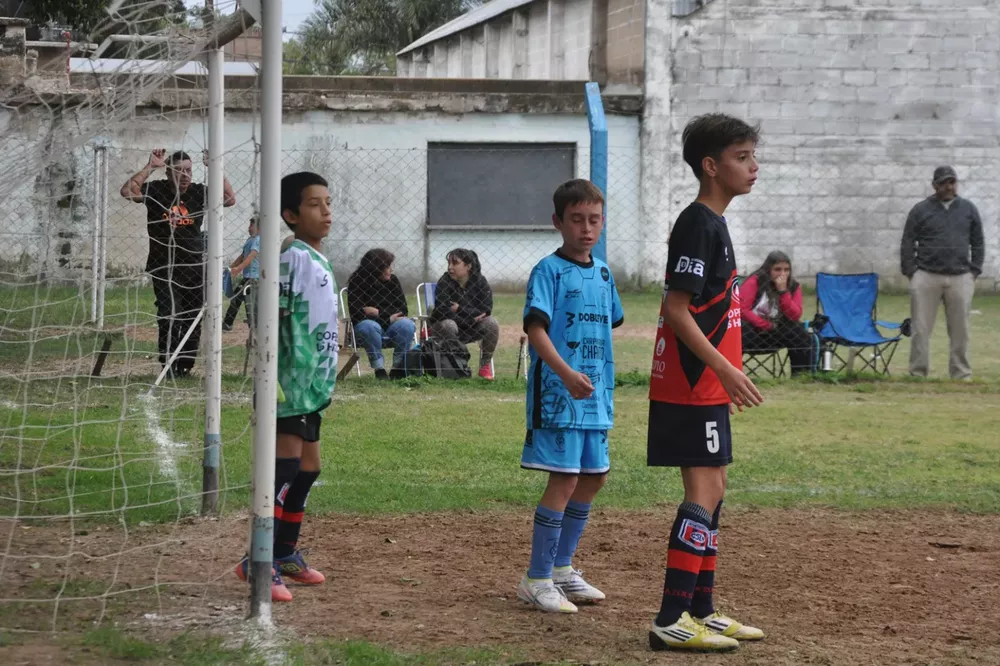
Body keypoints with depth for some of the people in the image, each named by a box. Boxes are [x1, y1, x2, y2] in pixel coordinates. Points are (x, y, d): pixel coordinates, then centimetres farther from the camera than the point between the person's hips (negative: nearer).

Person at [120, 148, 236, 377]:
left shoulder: (198, 192, 3)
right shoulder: (156, 190, -5)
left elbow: (230, 199, -4)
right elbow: (127, 191, -19)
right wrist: (150, 167, -20)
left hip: (194, 266, 3)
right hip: (164, 266, -3)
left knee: (193, 319, 6)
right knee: (169, 314, -15)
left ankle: (185, 366, 18)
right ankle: (168, 365, -10)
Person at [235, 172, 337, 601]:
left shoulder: (322, 262, 14)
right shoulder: (292, 258, -14)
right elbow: (273, 319, -19)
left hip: (314, 383, 10)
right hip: (291, 381, -10)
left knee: (307, 467, 15)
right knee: (286, 465, -14)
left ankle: (285, 553, 27)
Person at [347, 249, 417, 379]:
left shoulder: (392, 280, 2)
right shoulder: (356, 283, -9)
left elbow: (402, 311, -3)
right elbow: (357, 316, -17)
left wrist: (378, 313, -17)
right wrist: (387, 318, -16)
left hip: (391, 330, 3)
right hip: (368, 333, -3)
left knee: (407, 324, -28)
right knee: (369, 326, -37)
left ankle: (398, 367, -18)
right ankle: (379, 368, -28)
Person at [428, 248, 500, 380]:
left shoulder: (480, 282, -7)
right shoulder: (444, 282, -15)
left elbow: (486, 310, -17)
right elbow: (442, 312, -25)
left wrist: (459, 309, -24)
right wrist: (473, 316, -21)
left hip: (471, 330, 3)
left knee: (492, 323, -23)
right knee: (448, 325, -36)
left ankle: (485, 365, -9)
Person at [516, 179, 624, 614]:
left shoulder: (603, 273, 13)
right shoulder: (548, 271, -9)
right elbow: (535, 328, -21)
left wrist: (604, 382, 17)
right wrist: (566, 373, -34)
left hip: (596, 395, 8)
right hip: (557, 393, -8)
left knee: (592, 479, 13)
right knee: (564, 480, -10)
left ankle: (561, 567, 27)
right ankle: (536, 580, -3)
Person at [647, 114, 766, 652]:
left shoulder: (713, 224, 16)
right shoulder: (698, 225, -15)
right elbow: (676, 310, -21)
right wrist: (724, 368, -25)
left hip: (706, 385, 10)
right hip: (692, 385, -10)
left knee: (712, 490, 14)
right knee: (704, 491, -12)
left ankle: (701, 611, 22)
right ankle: (671, 621, -14)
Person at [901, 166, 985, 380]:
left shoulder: (968, 209, 10)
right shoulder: (921, 210, 4)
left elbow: (978, 243, 13)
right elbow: (907, 244, 5)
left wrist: (974, 272, 5)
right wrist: (911, 272, -3)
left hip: (960, 279, 2)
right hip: (926, 277, -2)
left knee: (960, 329, 4)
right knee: (920, 328, -3)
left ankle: (961, 372, 11)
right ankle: (918, 372, 2)